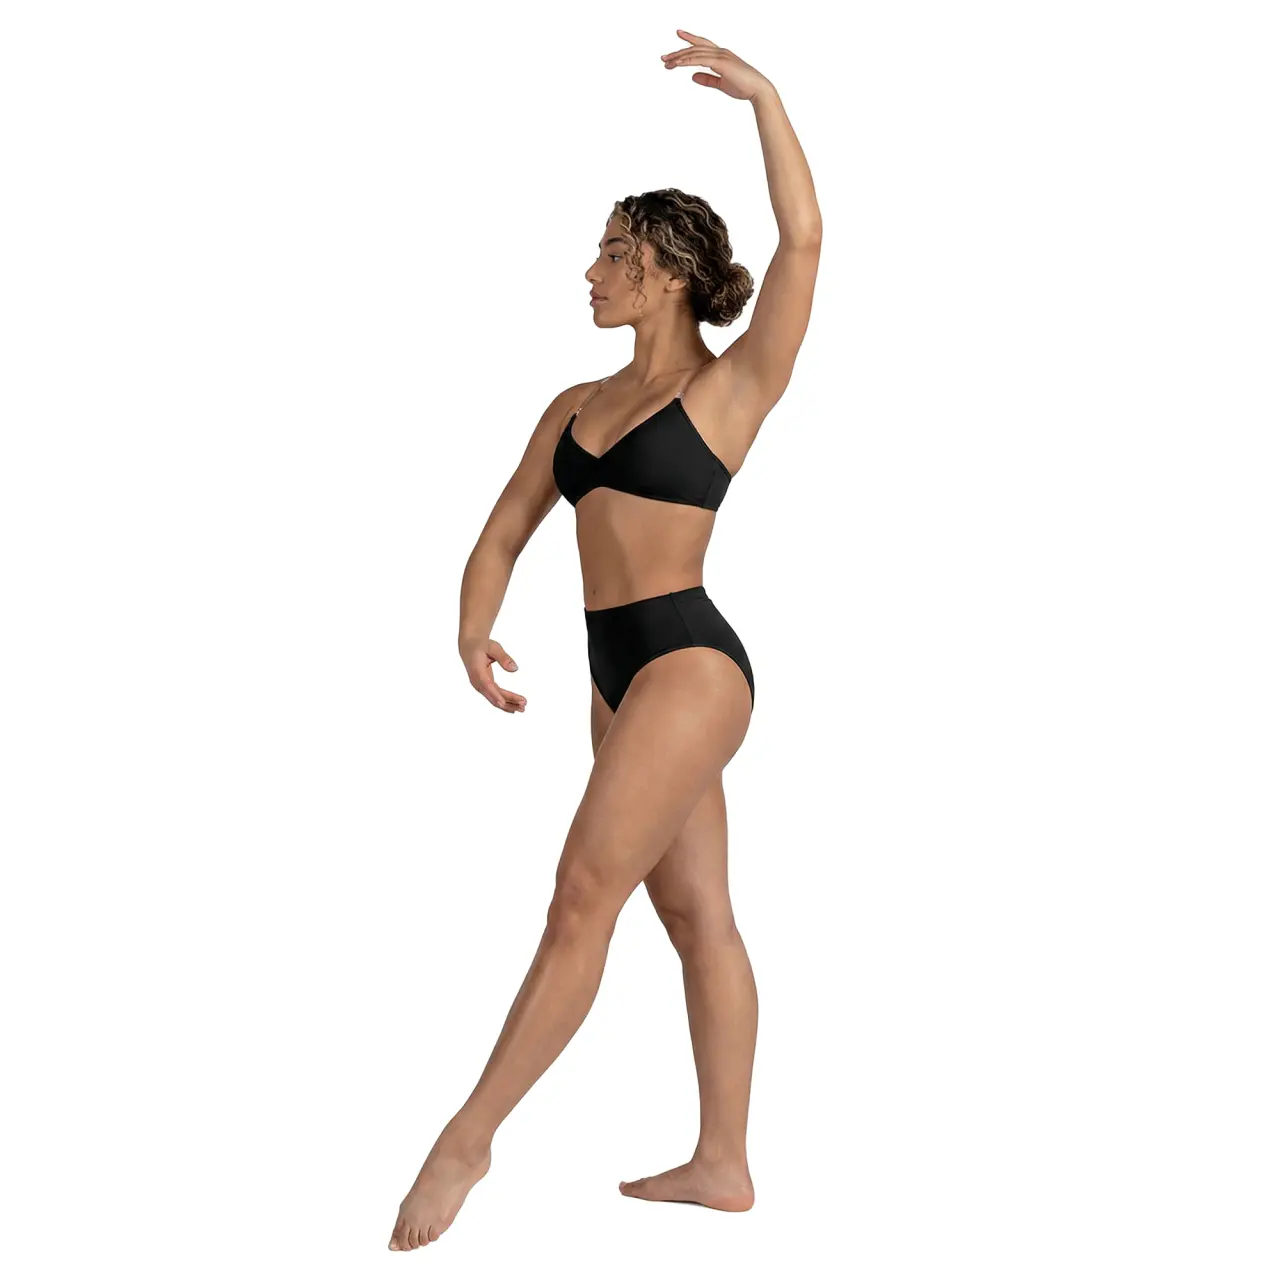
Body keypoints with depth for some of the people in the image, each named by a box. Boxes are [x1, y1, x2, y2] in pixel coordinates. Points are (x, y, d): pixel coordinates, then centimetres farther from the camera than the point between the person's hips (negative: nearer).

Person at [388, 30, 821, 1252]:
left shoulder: (733, 386, -3)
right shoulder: (577, 406, 14)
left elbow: (804, 242, -16)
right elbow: (504, 533, 11)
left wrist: (763, 94, -16)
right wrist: (473, 630, -6)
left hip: (690, 659, -7)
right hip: (618, 670, 7)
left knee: (583, 898, -10)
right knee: (696, 913, 10)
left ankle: (468, 1136, -2)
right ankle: (722, 1161, 17)